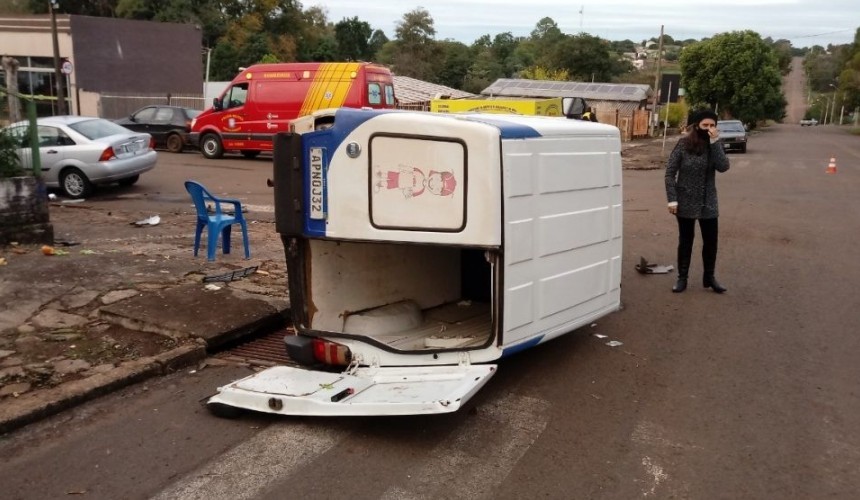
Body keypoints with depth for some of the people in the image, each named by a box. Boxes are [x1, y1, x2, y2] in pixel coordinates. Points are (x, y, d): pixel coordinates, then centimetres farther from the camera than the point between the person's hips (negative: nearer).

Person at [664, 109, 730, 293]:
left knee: (711, 240, 7)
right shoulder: (683, 144, -10)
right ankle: (682, 278, 21)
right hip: (685, 202, -2)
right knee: (685, 240, 9)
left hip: (708, 203, 3)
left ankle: (709, 277, 24)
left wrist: (715, 142, -22)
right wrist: (672, 198, -14)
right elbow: (670, 172, -9)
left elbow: (723, 166, -17)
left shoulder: (715, 145, -1)